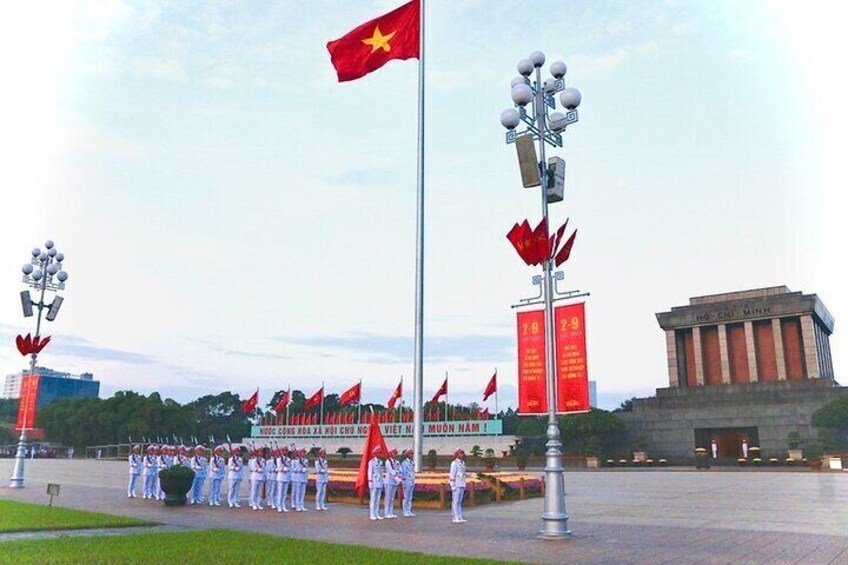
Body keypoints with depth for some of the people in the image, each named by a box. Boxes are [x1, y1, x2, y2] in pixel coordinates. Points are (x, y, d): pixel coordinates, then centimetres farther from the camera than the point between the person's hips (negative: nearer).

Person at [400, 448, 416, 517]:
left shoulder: (413, 462, 11)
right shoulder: (404, 463, -12)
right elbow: (403, 474, -12)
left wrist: (414, 482, 13)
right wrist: (404, 484, -14)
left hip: (412, 482, 7)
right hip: (407, 482, -7)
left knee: (410, 498, 11)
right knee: (406, 497, -1)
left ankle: (409, 511, 15)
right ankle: (405, 512, 5)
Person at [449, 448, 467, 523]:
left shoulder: (462, 463, 14)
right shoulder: (454, 463, -12)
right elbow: (452, 475, -16)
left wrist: (464, 486, 17)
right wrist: (453, 486, -20)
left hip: (461, 486, 8)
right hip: (456, 486, -8)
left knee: (459, 502, 9)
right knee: (455, 502, -5)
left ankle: (459, 518, 11)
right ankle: (456, 518, -4)